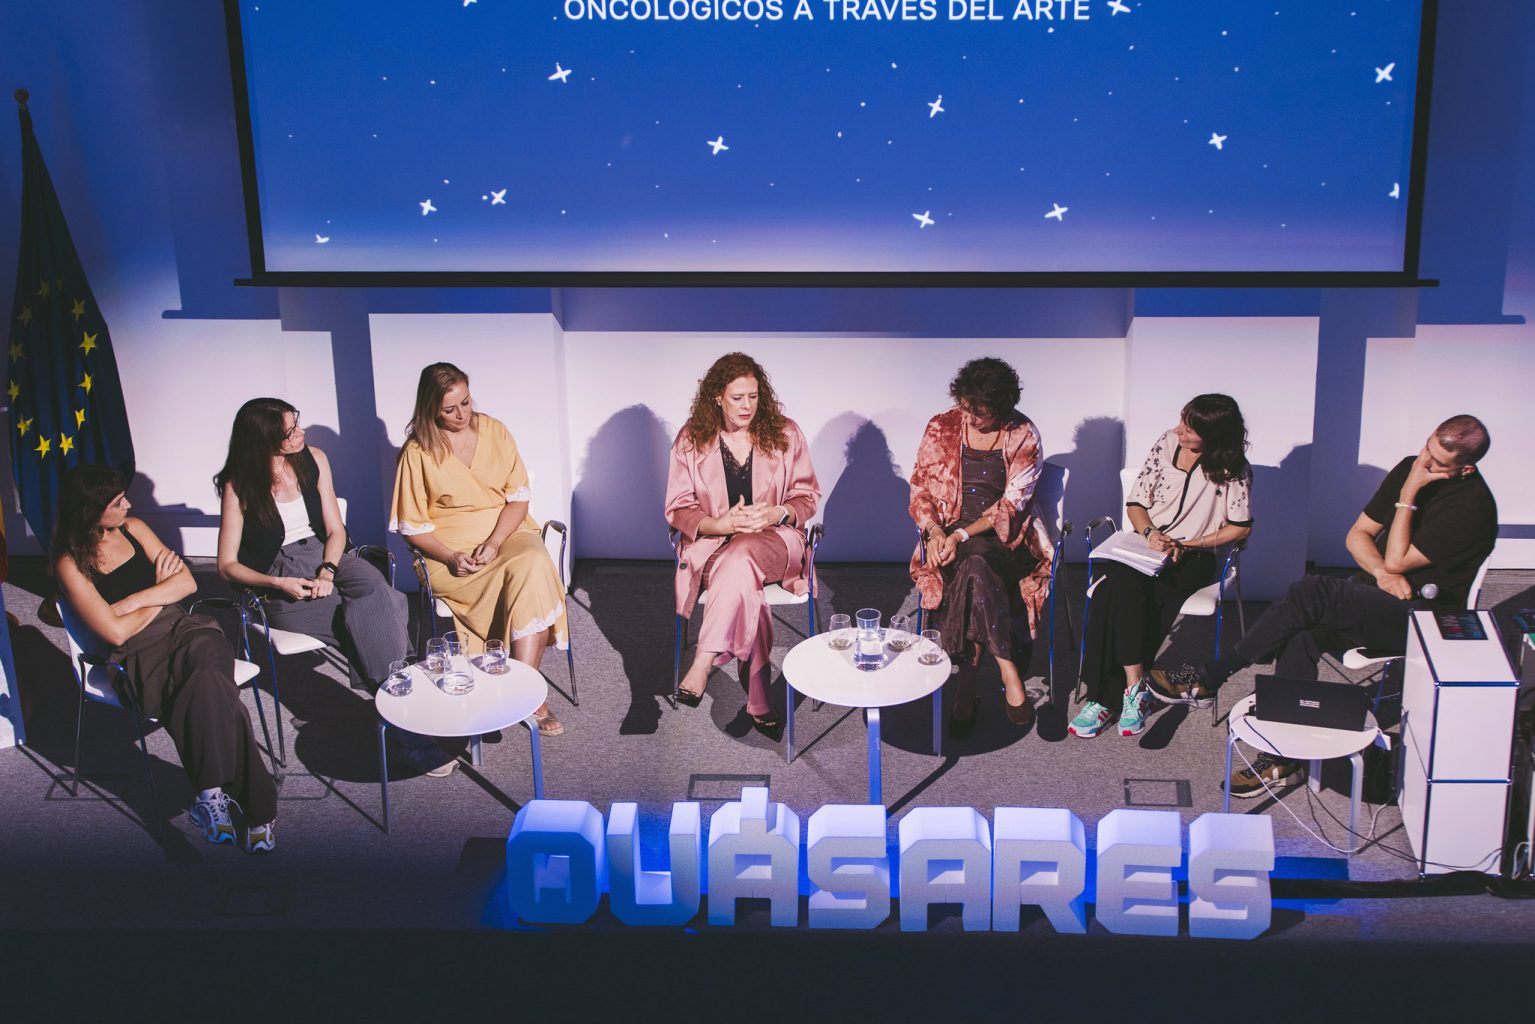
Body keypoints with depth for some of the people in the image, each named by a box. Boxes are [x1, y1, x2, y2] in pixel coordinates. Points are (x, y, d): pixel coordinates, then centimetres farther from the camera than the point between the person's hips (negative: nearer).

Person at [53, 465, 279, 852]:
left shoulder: (134, 528, 13)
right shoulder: (71, 565, -3)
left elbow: (187, 581, 8)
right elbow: (116, 632, -9)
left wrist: (131, 602, -4)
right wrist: (161, 592, 4)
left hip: (184, 629, 4)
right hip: (140, 657, -4)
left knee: (207, 676, -34)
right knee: (216, 694, -35)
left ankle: (213, 792, -29)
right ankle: (255, 807, -35)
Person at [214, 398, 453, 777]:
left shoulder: (313, 460, 4)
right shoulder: (239, 486, -7)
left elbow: (335, 530, 7)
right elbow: (228, 565, -4)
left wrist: (327, 572, -14)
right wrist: (278, 584, -21)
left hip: (323, 559, 4)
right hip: (279, 583, -4)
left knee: (374, 586, -32)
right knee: (369, 619, -28)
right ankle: (404, 733, -24)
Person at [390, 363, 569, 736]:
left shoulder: (494, 431, 5)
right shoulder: (418, 452, -3)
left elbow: (519, 495, 2)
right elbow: (413, 527, 0)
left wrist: (494, 543, -14)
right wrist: (450, 557, -17)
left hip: (507, 533, 3)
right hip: (451, 549, -3)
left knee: (534, 565, -32)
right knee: (528, 583, -30)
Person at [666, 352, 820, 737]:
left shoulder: (785, 434, 4)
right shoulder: (691, 440, 3)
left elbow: (807, 496, 8)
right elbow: (677, 509, 2)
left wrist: (778, 513, -16)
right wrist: (723, 523, -17)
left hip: (775, 539, 0)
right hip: (712, 542, 0)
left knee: (741, 557, -38)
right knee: (743, 583, -36)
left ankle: (702, 665, -38)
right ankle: (757, 701, -34)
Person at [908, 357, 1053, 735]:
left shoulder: (1023, 435, -3)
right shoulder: (940, 428, 4)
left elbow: (1011, 504, -8)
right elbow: (920, 489, 7)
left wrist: (963, 535, -19)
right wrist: (934, 531, -13)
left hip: (1004, 535, -1)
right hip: (950, 533, 1)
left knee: (975, 565, -36)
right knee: (975, 571, -35)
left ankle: (967, 688, -30)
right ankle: (1007, 672, -27)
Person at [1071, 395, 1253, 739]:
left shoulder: (1232, 469, -3)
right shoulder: (1167, 444, 5)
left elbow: (1240, 527, -1)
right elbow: (1135, 502, 10)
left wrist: (1187, 546, -10)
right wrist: (1150, 532, -11)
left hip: (1194, 558, -4)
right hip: (1146, 545, 4)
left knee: (1116, 594, -31)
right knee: (1120, 584, -33)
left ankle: (1105, 696, -25)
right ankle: (1133, 686, -29)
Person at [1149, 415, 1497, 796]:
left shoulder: (1472, 505, -16)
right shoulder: (1409, 469, 7)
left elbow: (1397, 560, -17)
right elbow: (1358, 533, 11)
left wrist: (1409, 493, -17)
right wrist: (1381, 572, -9)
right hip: (1375, 604, 7)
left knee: (1314, 592, -28)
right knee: (1303, 633, -24)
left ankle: (1206, 681, -21)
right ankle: (1283, 755, -20)